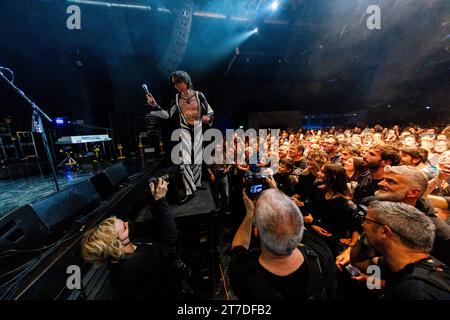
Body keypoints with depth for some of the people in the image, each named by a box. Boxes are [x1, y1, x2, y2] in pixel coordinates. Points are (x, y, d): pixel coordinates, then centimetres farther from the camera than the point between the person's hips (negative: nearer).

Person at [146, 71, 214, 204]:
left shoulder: (198, 95, -5)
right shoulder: (177, 98, 1)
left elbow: (210, 111, -2)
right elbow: (167, 115, 1)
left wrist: (208, 117, -25)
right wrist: (155, 106, -13)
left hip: (198, 129, 0)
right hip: (185, 130, 0)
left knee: (197, 157, 8)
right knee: (187, 159, -11)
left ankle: (197, 183, 27)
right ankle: (190, 191, -6)